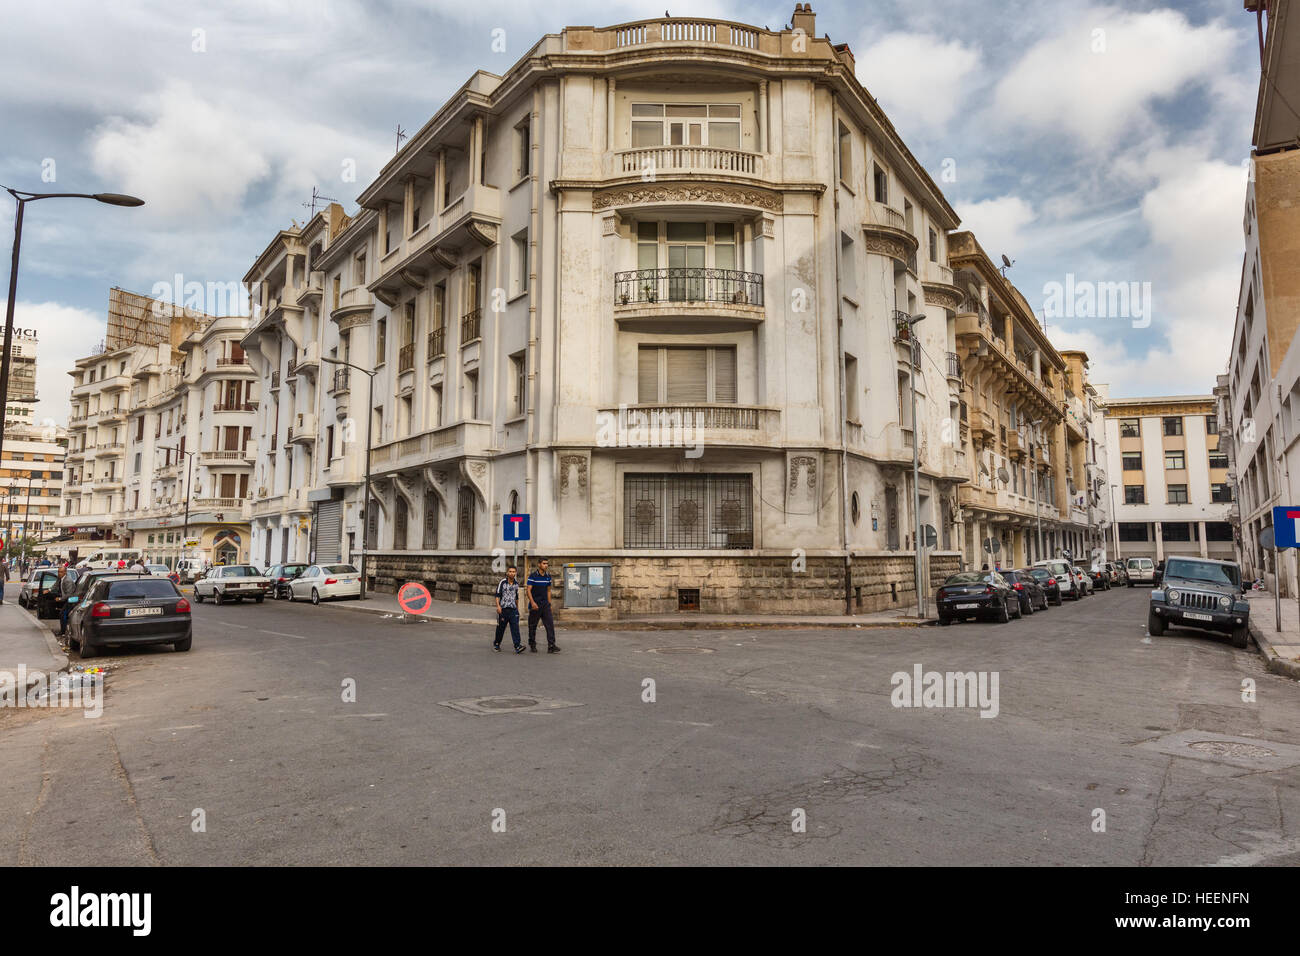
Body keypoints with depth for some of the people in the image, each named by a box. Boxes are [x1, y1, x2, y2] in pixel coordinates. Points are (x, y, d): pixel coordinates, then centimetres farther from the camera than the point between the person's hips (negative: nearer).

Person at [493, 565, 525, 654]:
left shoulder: (516, 584, 10)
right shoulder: (502, 582, -3)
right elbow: (497, 595, -6)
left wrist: (517, 608, 25)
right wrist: (498, 606, -17)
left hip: (513, 609, 3)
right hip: (503, 609, -3)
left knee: (515, 628, -10)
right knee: (501, 627, 8)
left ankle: (518, 646, -16)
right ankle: (496, 644, 30)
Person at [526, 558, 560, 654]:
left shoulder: (548, 576, 9)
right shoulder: (533, 576, -7)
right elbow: (529, 590, -11)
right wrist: (532, 602, -22)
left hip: (545, 605, 4)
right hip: (535, 605, -4)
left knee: (550, 624, -7)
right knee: (533, 626, 6)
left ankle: (551, 646, -9)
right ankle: (532, 645, 20)